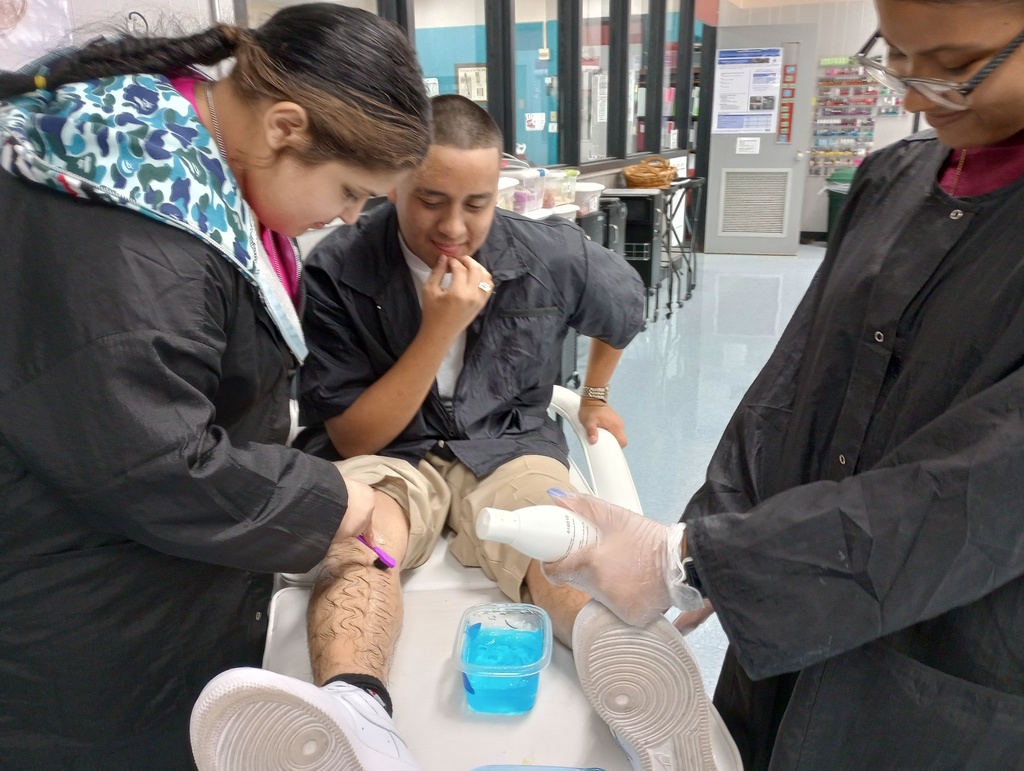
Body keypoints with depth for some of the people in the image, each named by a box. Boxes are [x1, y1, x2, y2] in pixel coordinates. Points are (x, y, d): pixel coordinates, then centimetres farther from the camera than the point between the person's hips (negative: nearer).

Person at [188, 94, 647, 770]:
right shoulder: (338, 271, -11)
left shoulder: (551, 256, -3)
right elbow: (353, 439, -9)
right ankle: (355, 709, -63)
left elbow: (626, 302, 20)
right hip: (387, 457, -2)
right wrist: (439, 329, -19)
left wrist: (596, 397, 28)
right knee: (354, 537, -38)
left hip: (511, 449, 3)